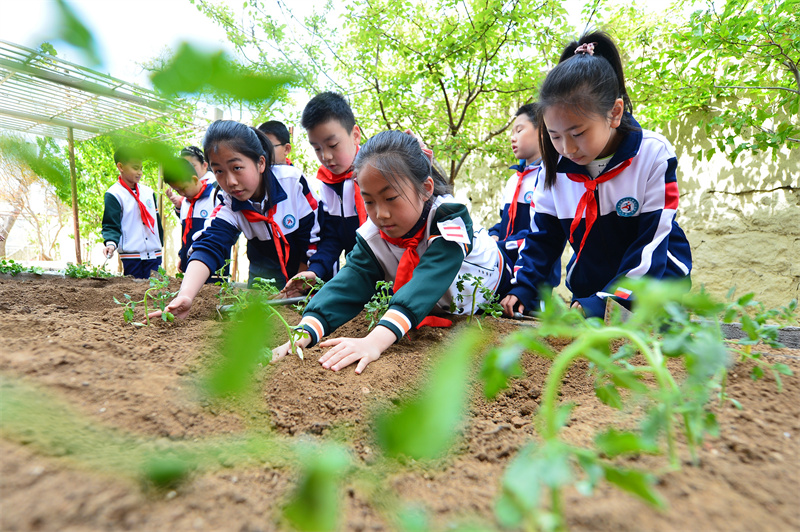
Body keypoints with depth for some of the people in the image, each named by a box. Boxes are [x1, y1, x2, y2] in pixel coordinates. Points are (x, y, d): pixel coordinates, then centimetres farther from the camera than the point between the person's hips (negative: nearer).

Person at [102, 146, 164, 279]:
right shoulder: (114, 194, -4)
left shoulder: (148, 192, 14)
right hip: (131, 256, -5)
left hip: (154, 254, 5)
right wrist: (111, 243, -25)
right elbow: (111, 225, -7)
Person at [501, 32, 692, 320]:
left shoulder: (653, 155, -19)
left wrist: (606, 301, -28)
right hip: (588, 290, 3)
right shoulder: (556, 164, -8)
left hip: (657, 284, -2)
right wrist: (523, 288, -11)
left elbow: (651, 243, -19)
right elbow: (543, 234, 1)